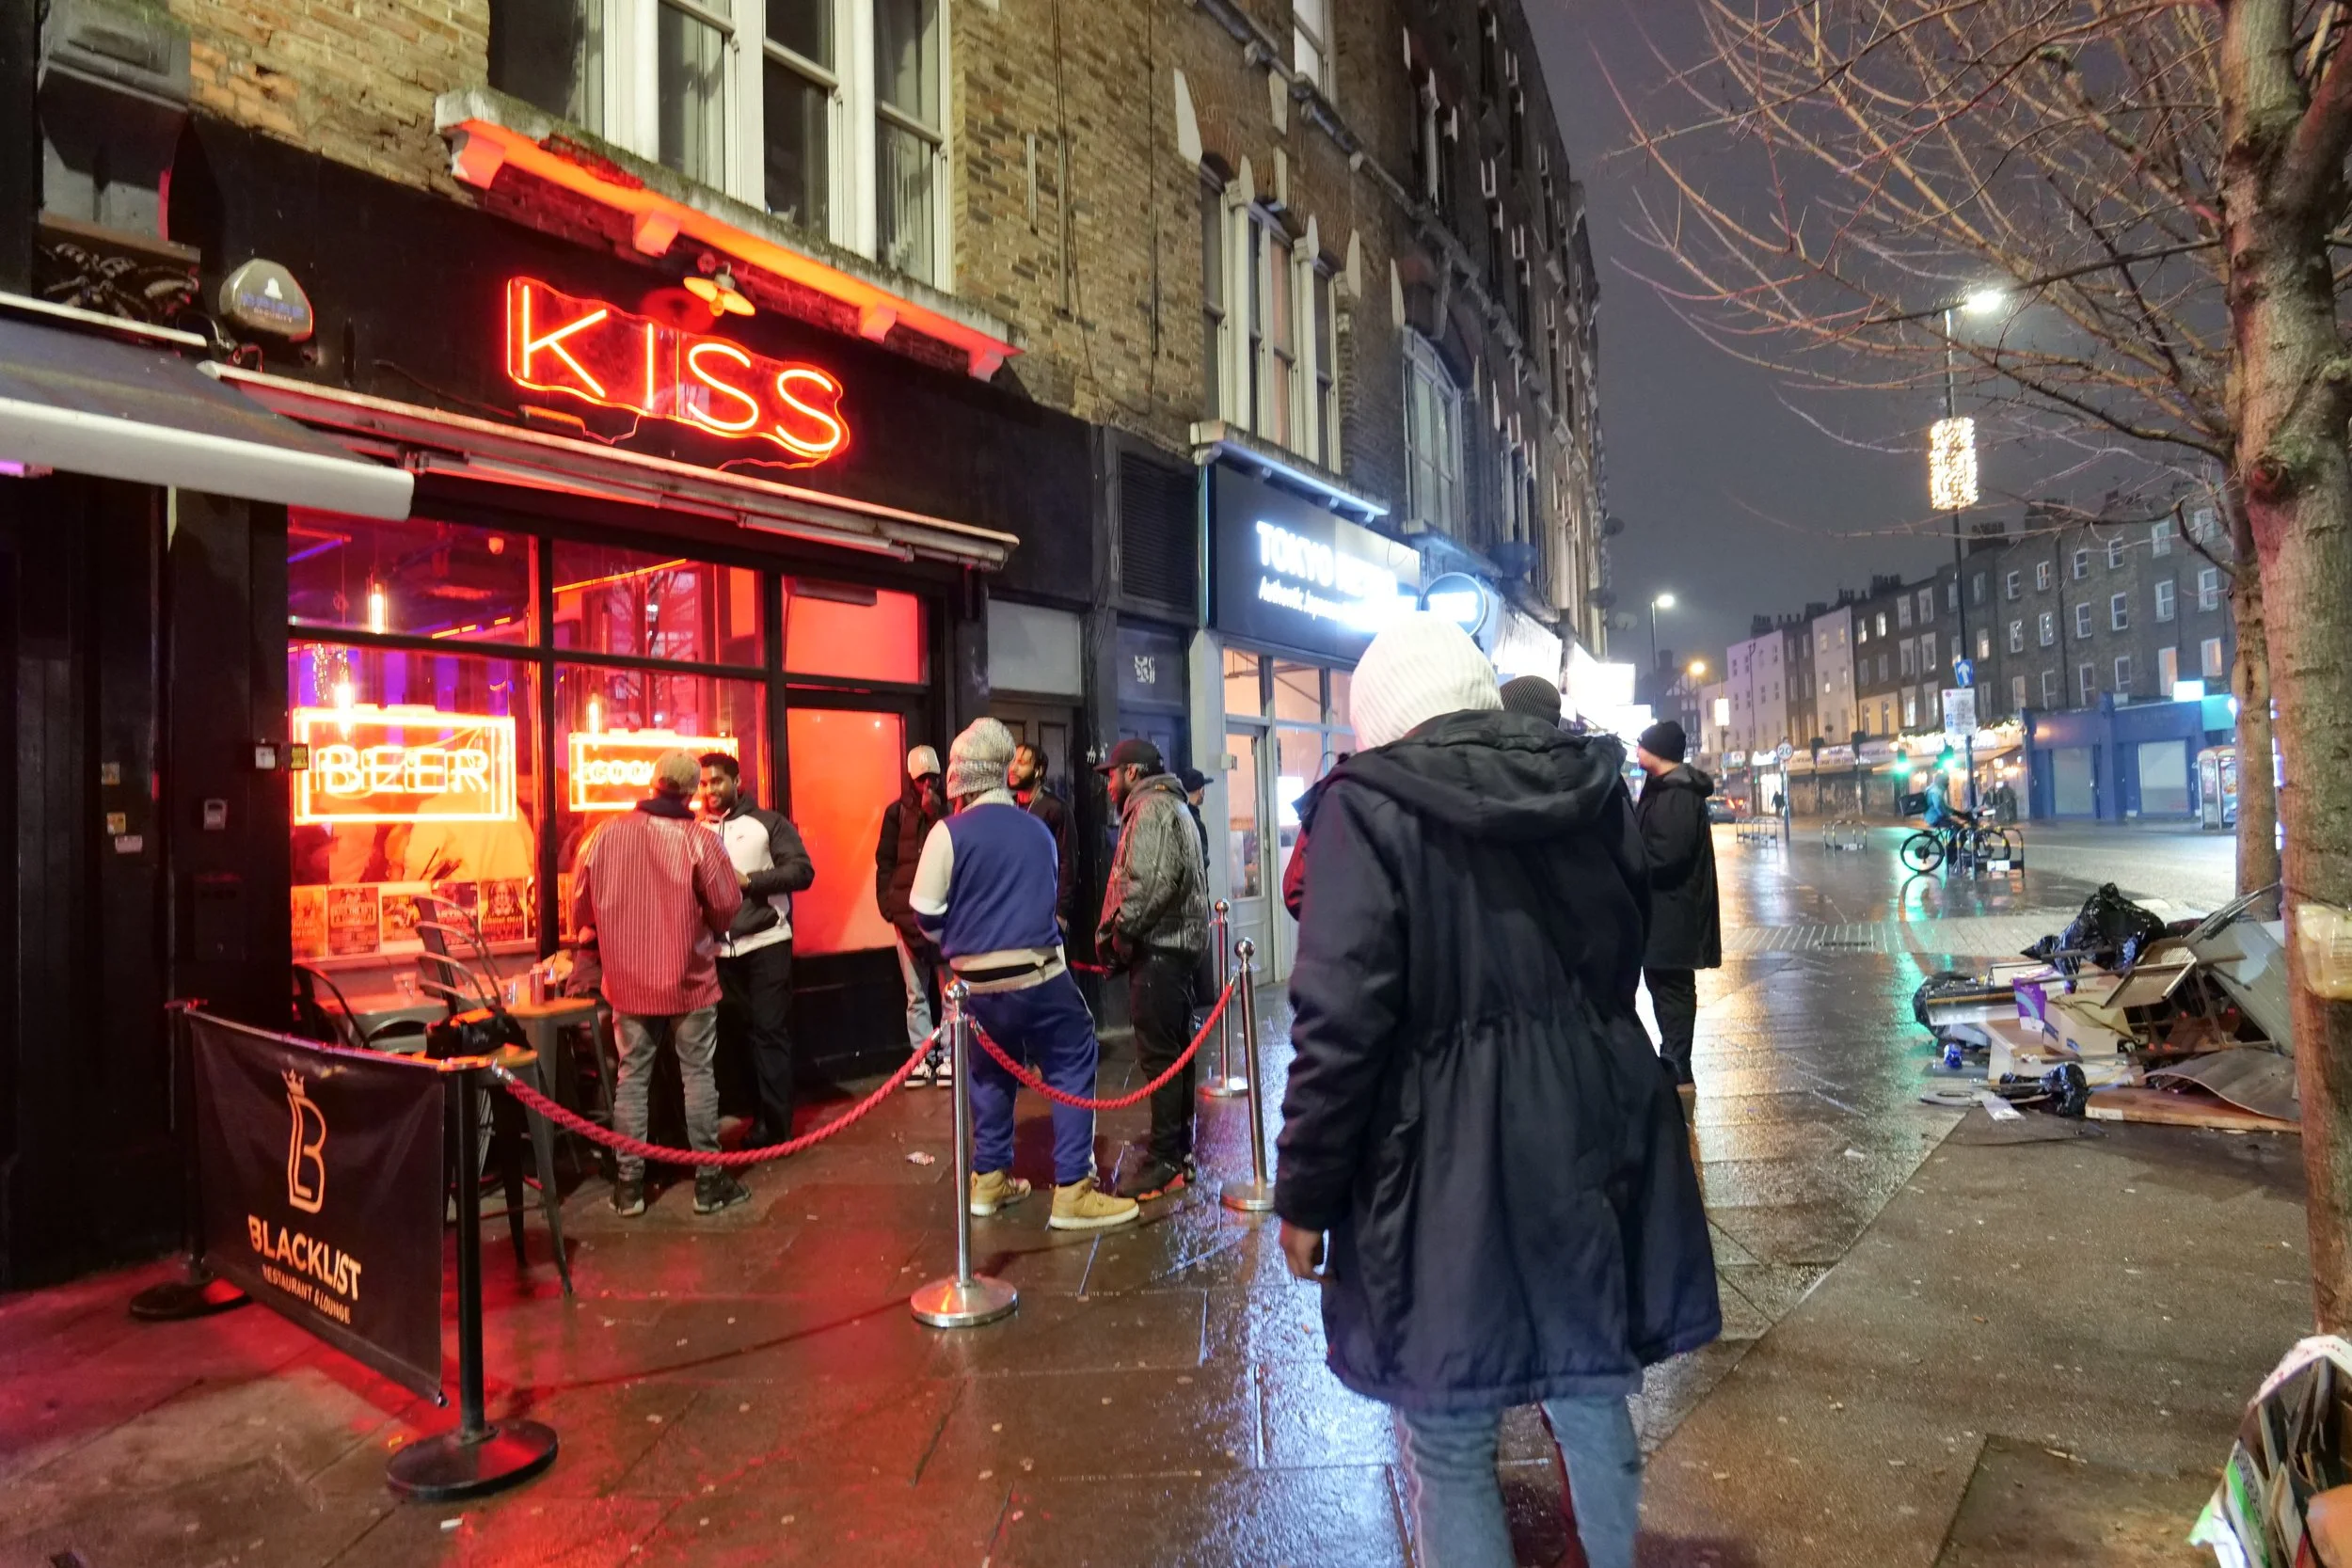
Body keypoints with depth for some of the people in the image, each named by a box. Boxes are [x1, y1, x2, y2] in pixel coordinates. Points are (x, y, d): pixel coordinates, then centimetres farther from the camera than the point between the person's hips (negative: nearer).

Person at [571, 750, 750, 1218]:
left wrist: (593, 942, 25)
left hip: (627, 979, 3)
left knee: (631, 1077, 12)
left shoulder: (609, 833, -5)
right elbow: (727, 906, -10)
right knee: (698, 1076, 7)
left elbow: (581, 898, 4)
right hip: (689, 978, -2)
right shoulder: (699, 838, -14)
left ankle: (629, 1184, 17)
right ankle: (708, 1181, 12)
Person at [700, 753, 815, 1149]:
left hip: (766, 944, -4)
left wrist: (749, 881, -14)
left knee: (769, 1030, -3)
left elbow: (802, 871, -7)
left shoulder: (768, 822, 0)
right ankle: (756, 1112, 22)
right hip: (719, 950, 4)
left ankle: (775, 1123, 3)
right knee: (735, 1032, 10)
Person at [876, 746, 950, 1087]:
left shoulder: (950, 809, 5)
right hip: (908, 912, 1)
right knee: (916, 992, 5)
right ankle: (922, 1056, 12)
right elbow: (885, 862, 8)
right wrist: (888, 904, 1)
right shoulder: (897, 812, 8)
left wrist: (936, 814, -11)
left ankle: (948, 1055, 4)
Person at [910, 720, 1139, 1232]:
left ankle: (989, 1179, 26)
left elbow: (926, 913, -1)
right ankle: (1072, 1190, 1)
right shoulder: (1039, 830, 6)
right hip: (1039, 973, -1)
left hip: (976, 981, 1)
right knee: (1072, 1068, 5)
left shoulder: (949, 833, -4)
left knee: (990, 1072, 18)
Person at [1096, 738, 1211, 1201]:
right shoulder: (1168, 806, 22)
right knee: (1174, 1049, 15)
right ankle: (1179, 1152, 23)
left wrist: (1118, 932, -16)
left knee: (1159, 1054, -7)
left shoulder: (1152, 808, -11)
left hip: (1159, 947, -11)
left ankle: (1165, 1161, -3)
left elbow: (1153, 883, -24)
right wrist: (1118, 932, 16)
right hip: (1175, 942, 11)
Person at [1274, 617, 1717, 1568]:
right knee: (1593, 1400, 25)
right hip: (1593, 1144, 6)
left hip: (1451, 1166, -6)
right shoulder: (1590, 785, 4)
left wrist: (1305, 1196, -8)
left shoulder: (1371, 804, -14)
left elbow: (1339, 1023, -19)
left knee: (1450, 1449, 12)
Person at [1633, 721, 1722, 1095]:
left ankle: (1677, 1072, 3)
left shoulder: (1678, 794, -18)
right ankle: (1673, 1064, 24)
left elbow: (1666, 852, -25)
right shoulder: (1664, 788, 15)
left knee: (1671, 987, -4)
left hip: (1673, 909, -10)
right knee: (1664, 983, 15)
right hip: (1665, 906, 10)